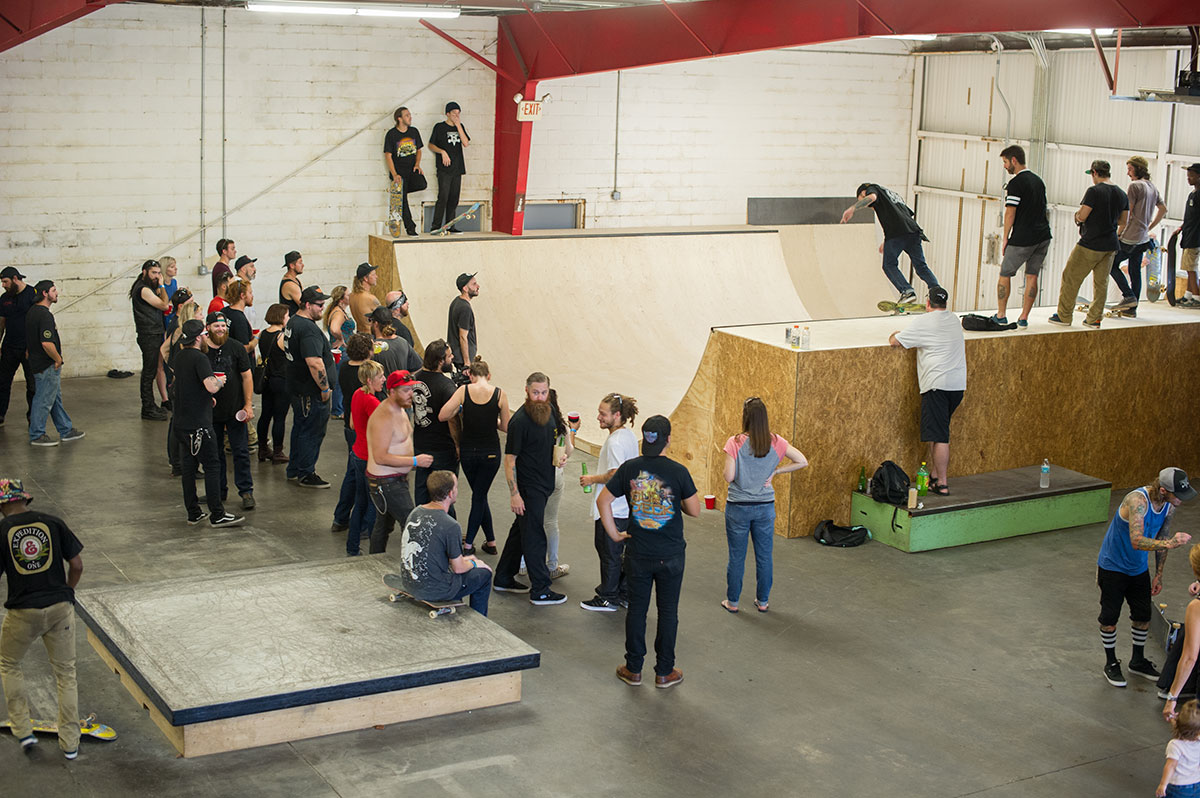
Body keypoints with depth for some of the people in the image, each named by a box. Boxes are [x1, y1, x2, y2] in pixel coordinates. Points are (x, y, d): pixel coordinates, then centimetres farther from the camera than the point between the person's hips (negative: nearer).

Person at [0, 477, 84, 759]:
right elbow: (77, 565, 0)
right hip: (60, 608, 2)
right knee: (65, 673, 14)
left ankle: (23, 731, 21)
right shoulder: (53, 523, 0)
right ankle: (70, 743, 19)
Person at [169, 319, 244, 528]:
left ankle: (193, 513, 17)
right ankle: (217, 515, -2)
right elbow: (211, 386, -29)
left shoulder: (178, 357, 10)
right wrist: (220, 381, -6)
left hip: (181, 422, 8)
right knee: (212, 466, -3)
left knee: (188, 467, 12)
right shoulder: (199, 358, -16)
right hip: (199, 423, -8)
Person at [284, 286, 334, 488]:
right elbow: (315, 363, -30)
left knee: (300, 429, 20)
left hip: (297, 388, 11)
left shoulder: (292, 322, 11)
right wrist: (325, 388, -20)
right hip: (311, 392, -11)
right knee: (312, 432, 0)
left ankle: (294, 471, 29)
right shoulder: (308, 329, -23)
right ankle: (306, 475, 8)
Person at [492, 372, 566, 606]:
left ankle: (503, 578, 30)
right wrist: (514, 494, -20)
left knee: (520, 531, 18)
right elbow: (509, 460, -18)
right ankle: (540, 590, 3)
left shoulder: (549, 412, 5)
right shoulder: (520, 421, -19)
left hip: (544, 484, 9)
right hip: (528, 488, -9)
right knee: (534, 537, -3)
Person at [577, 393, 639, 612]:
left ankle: (608, 598, 13)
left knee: (608, 553, 3)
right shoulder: (630, 436, 8)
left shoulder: (615, 441, -21)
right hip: (626, 507, 10)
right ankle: (625, 594, 24)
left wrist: (592, 479, -13)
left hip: (611, 509, -10)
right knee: (620, 551, 17)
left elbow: (615, 474, -27)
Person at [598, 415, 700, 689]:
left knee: (637, 609, 12)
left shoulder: (629, 468, -6)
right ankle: (664, 672, 18)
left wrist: (613, 533, 5)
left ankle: (633, 669, 20)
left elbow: (603, 500, -2)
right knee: (668, 612, 10)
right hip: (670, 556, -2)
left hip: (637, 554, 2)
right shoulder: (678, 472, -14)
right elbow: (694, 510, -6)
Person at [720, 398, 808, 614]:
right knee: (764, 556, 15)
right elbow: (802, 461, -4)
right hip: (765, 507, 2)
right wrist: (776, 471, 0)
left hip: (738, 507, -2)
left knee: (736, 556, 10)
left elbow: (728, 476, -17)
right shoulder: (776, 442, -6)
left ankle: (732, 601, 21)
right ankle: (762, 601, 25)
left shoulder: (735, 443, -16)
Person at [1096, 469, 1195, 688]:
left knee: (1143, 616, 14)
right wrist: (1170, 543, -52)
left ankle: (1138, 661, 34)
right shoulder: (1137, 501, -33)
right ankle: (1111, 664, 24)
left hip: (1139, 569, 7)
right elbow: (1137, 541, -42)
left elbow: (1161, 540, 6)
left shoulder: (1169, 506, -8)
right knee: (1110, 617, 5)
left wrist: (1159, 574, 10)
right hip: (1113, 567, -7)